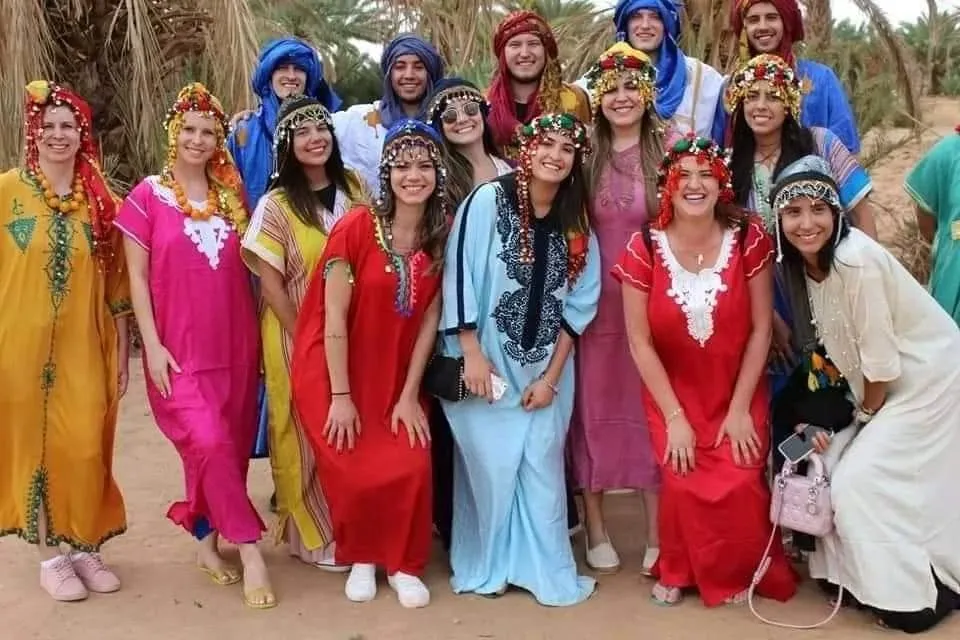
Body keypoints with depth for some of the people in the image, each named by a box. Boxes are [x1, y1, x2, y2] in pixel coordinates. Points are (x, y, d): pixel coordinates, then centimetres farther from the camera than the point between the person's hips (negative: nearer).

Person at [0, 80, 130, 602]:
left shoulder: (101, 200, 3)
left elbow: (115, 285, 6)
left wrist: (121, 353, 6)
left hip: (85, 347, 2)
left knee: (85, 447, 4)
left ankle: (85, 548, 21)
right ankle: (51, 556, 20)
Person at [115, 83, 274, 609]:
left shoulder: (230, 195, 9)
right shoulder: (148, 195, -2)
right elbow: (137, 276, -3)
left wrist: (257, 336, 8)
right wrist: (152, 344, -10)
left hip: (234, 344, 4)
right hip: (179, 348, -4)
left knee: (226, 447, 9)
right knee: (210, 443, -15)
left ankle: (206, 540, 26)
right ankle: (249, 549, -5)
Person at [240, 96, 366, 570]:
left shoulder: (353, 188, 4)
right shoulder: (276, 206, -10)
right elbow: (269, 283, -11)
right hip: (296, 336, -4)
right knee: (308, 435, 6)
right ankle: (317, 536, 20)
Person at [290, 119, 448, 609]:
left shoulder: (442, 235, -5)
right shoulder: (355, 227, -17)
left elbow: (430, 319, -4)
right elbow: (334, 318, -16)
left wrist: (410, 395, -7)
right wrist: (340, 397, -16)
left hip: (397, 375, 3)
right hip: (334, 372, -3)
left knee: (413, 467, -11)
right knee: (356, 473, -8)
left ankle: (404, 564, 12)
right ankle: (360, 558, 21)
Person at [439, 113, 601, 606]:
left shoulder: (577, 225, 3)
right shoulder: (487, 201, -10)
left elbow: (578, 306, 3)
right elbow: (460, 277, -11)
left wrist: (551, 376, -3)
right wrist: (471, 353, -15)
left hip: (545, 370, 3)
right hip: (487, 364, -3)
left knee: (542, 467, 6)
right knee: (490, 465, 3)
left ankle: (548, 571, 20)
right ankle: (485, 567, 22)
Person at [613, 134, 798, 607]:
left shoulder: (749, 239, -10)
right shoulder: (643, 248, -12)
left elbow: (761, 328, -7)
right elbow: (640, 342, -9)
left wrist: (740, 409, -9)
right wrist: (674, 417, -11)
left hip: (739, 393, 1)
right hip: (673, 394, 0)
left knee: (740, 485, -14)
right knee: (684, 484, -15)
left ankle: (739, 572, 17)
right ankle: (678, 570, 14)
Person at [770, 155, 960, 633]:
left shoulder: (857, 260, -29)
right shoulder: (804, 263, -3)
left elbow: (881, 357, -23)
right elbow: (841, 345, 5)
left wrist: (867, 412, -8)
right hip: (886, 382, 8)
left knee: (860, 482, -8)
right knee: (834, 470, 6)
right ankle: (862, 577, 23)